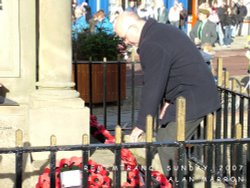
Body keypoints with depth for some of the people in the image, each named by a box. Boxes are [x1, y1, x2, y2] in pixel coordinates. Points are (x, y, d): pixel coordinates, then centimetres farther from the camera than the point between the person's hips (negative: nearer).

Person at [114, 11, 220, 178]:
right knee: (163, 141, 15)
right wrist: (170, 100, 16)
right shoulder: (163, 30, 13)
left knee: (168, 150, -7)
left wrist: (142, 124, -12)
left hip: (192, 101, -11)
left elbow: (152, 87, -19)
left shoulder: (152, 45, -19)